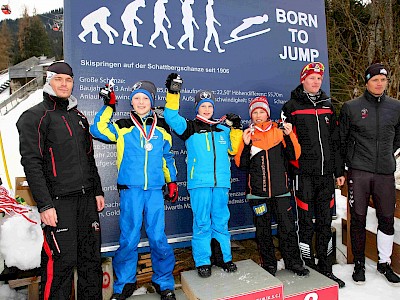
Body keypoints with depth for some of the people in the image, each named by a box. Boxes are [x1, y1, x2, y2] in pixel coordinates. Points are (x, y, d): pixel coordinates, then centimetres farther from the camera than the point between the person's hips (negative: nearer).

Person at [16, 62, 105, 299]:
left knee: (91, 257, 13)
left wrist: (98, 191, 15)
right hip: (58, 202, -6)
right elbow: (31, 163, -11)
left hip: (87, 199, 6)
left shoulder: (79, 117, 17)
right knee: (61, 261, -3)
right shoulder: (35, 117, -2)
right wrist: (44, 205, -16)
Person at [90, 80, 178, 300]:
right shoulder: (122, 127, 7)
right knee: (129, 238, 5)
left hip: (155, 190, 1)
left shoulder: (161, 128, 12)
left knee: (158, 237, 4)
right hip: (130, 190, -1)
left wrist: (172, 181, 15)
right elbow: (98, 130, -3)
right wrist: (108, 106, -5)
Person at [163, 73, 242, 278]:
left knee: (221, 221, 11)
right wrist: (173, 93, -15)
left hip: (221, 182, 3)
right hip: (199, 182, -3)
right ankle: (202, 262, 15)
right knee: (201, 223, 1)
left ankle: (225, 258, 24)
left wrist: (236, 128, 6)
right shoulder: (190, 128, 7)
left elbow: (234, 149, 16)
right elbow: (171, 117, -6)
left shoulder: (222, 129, 17)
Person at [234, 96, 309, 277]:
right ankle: (268, 265, 25)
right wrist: (246, 144, -15)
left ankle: (293, 262, 24)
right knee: (263, 229, 9)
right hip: (257, 191, 0)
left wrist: (289, 136, -14)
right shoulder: (248, 134, 6)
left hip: (280, 189, 1)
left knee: (287, 227, 5)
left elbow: (294, 156, -1)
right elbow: (241, 164, -1)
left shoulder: (279, 131, 8)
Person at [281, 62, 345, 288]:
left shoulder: (328, 106, 15)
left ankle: (325, 268, 28)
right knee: (306, 223, 3)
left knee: (325, 223, 13)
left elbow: (335, 141, 16)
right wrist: (287, 172, -9)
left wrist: (339, 171, 13)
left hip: (326, 174, 5)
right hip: (304, 174, -5)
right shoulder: (291, 107, 0)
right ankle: (308, 268, 19)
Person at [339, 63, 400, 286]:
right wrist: (351, 160, 6)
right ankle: (359, 263, 20)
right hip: (359, 172, -2)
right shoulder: (351, 107, 0)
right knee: (358, 218, 5)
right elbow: (341, 139, 6)